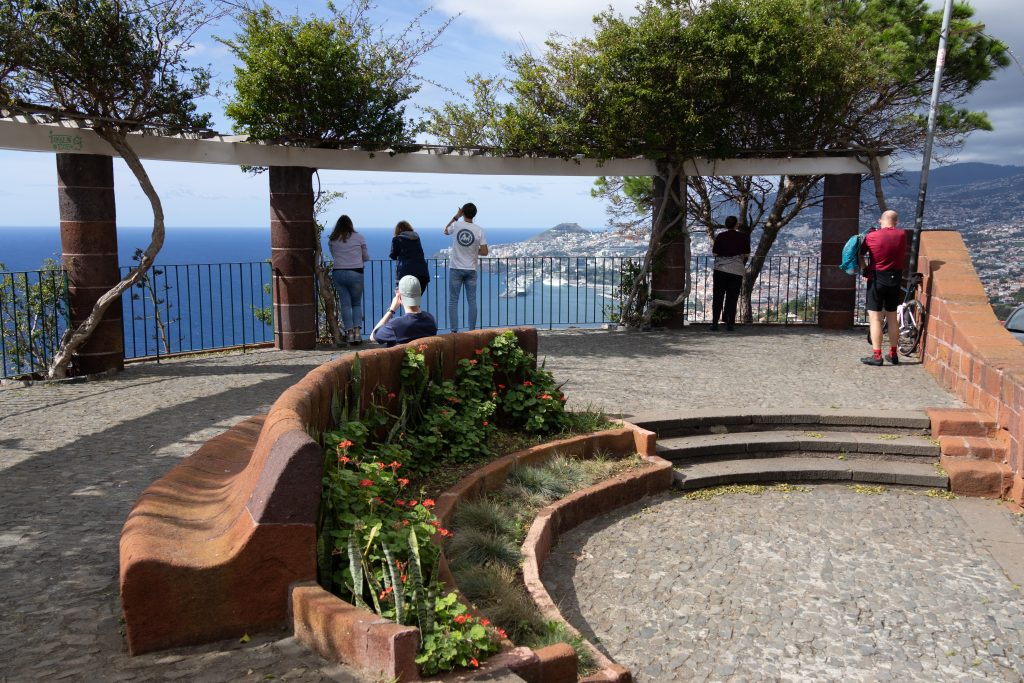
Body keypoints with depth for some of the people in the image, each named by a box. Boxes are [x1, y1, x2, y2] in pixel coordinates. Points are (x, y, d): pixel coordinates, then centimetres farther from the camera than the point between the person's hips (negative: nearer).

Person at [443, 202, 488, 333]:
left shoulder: (457, 225, -7)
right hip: (471, 270, 1)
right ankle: (472, 330, 10)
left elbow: (445, 231, 17)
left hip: (456, 269, -1)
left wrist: (456, 217, 19)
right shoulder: (479, 230, -8)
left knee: (453, 301, 5)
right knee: (472, 301, 8)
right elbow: (484, 252, -8)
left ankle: (454, 331, 2)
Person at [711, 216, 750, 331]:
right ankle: (730, 324, 4)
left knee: (717, 297, 5)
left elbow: (715, 253, -2)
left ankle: (715, 323, 2)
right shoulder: (743, 237, -1)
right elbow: (747, 254, 2)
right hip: (737, 270, 0)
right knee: (732, 298, 6)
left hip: (720, 269, 0)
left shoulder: (720, 236, -3)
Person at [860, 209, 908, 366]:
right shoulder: (902, 235, -2)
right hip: (895, 279, 4)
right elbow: (903, 255, 12)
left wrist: (865, 268, 14)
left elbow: (860, 255, -1)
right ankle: (893, 354, 20)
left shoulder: (871, 236, -10)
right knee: (892, 317, 13)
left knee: (875, 318, -1)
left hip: (876, 278, -4)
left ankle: (876, 355, -4)